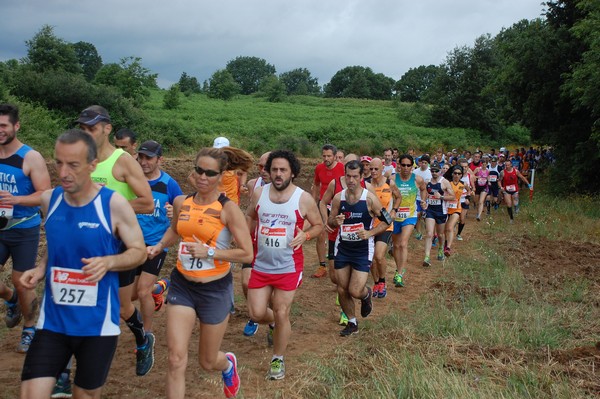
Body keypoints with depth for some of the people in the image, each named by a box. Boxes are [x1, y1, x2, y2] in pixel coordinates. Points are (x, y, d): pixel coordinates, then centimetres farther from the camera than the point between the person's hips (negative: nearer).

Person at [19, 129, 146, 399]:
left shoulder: (114, 204, -14)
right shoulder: (49, 200, 0)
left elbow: (139, 251, -5)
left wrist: (108, 262, -24)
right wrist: (41, 269, -2)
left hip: (98, 323, -3)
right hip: (53, 320, 3)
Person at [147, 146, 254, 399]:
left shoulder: (228, 209, -15)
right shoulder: (181, 202, -1)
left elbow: (246, 255, -16)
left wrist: (209, 252, -22)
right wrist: (159, 247, 5)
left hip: (215, 289, -3)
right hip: (182, 285, 3)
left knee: (208, 362, 13)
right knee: (176, 359, -7)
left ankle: (228, 364, 51)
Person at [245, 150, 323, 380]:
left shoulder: (304, 199, -10)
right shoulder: (259, 193, -2)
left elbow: (318, 225, 2)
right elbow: (250, 216, 16)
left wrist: (305, 235, -18)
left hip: (288, 267, -3)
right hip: (261, 265, 3)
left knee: (281, 315, 1)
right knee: (256, 313, 4)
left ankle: (278, 359, 23)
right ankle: (274, 323, 42)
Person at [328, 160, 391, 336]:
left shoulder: (370, 198, -13)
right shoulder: (338, 198, -3)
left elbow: (387, 221, -4)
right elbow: (330, 222, 7)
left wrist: (370, 232, -18)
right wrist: (336, 221, -17)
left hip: (363, 250, -3)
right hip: (342, 249, 4)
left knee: (355, 291, -10)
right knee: (342, 290, 8)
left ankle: (366, 294, 28)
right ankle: (352, 323, 30)